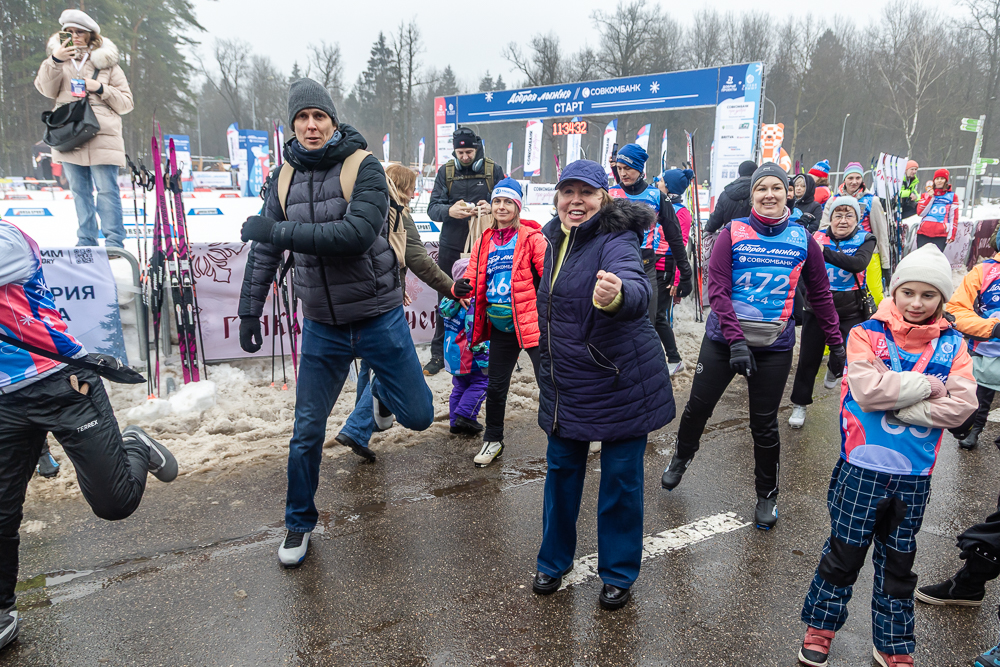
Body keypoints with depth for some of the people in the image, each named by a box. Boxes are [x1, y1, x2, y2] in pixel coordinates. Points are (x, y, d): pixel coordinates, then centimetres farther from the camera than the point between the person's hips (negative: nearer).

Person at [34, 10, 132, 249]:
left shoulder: (107, 64, 8)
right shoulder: (61, 59, 15)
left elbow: (126, 103, 5)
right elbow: (46, 90, -1)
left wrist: (101, 89, -10)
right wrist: (54, 61, -13)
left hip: (101, 137, -4)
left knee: (107, 190, -8)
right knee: (80, 191, 8)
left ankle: (114, 241, -4)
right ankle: (86, 240, 16)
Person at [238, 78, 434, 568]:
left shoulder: (364, 167, -11)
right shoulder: (286, 178, 3)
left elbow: (357, 233, -27)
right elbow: (264, 249, 11)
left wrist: (281, 231, -27)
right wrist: (250, 309, 12)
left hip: (379, 318, -2)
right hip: (322, 326, 3)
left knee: (418, 416, 2)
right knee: (307, 431, 7)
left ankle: (381, 390, 38)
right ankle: (299, 523, 29)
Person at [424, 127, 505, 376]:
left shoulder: (493, 171, 4)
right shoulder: (445, 172, 6)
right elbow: (432, 208, -1)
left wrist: (491, 208, -20)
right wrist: (450, 210, -24)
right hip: (451, 246, 1)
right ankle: (439, 354, 16)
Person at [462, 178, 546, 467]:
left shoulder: (531, 237, -5)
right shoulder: (484, 242, 10)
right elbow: (473, 279, 11)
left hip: (531, 322, -5)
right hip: (500, 326, 5)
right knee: (496, 386, 15)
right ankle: (493, 440, 34)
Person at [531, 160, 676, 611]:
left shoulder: (616, 241, -19)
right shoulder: (556, 239, 5)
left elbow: (636, 290, -41)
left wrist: (615, 295, -65)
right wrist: (547, 361, 25)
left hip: (621, 382, -7)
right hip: (565, 383, 7)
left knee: (620, 479, 7)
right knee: (561, 470, 16)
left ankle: (619, 573, 28)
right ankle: (554, 561, 36)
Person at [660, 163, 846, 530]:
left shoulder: (802, 239, 2)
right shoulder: (733, 233, -5)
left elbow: (820, 295, 9)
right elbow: (717, 289, -11)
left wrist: (836, 343, 9)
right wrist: (736, 340, -19)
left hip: (774, 347, 1)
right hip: (723, 340, 0)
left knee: (764, 424, 6)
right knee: (698, 407, 7)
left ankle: (767, 496, 28)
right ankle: (681, 458, 38)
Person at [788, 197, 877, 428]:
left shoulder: (865, 240, -3)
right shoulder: (817, 237, -1)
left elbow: (858, 263, -24)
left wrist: (824, 252, -36)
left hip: (849, 311, 0)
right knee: (808, 358, 4)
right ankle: (800, 404, 21)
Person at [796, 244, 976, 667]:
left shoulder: (952, 345, 2)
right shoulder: (866, 334, -6)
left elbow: (960, 406, -11)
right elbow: (868, 389, -20)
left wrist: (893, 404, -17)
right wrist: (927, 385, -14)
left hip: (915, 474, 3)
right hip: (863, 467, -3)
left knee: (898, 561, 17)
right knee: (844, 552, 10)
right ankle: (821, 626, 30)